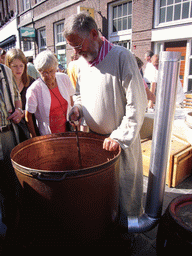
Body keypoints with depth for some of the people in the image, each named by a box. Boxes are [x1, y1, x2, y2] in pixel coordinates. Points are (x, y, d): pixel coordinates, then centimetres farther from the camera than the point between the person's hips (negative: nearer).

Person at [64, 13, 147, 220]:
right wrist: (77, 108, -1)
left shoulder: (121, 57, -15)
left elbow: (137, 103, -17)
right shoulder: (82, 61, 7)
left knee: (125, 185, 11)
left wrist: (120, 136, -21)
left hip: (121, 140, -6)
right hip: (93, 138, 6)